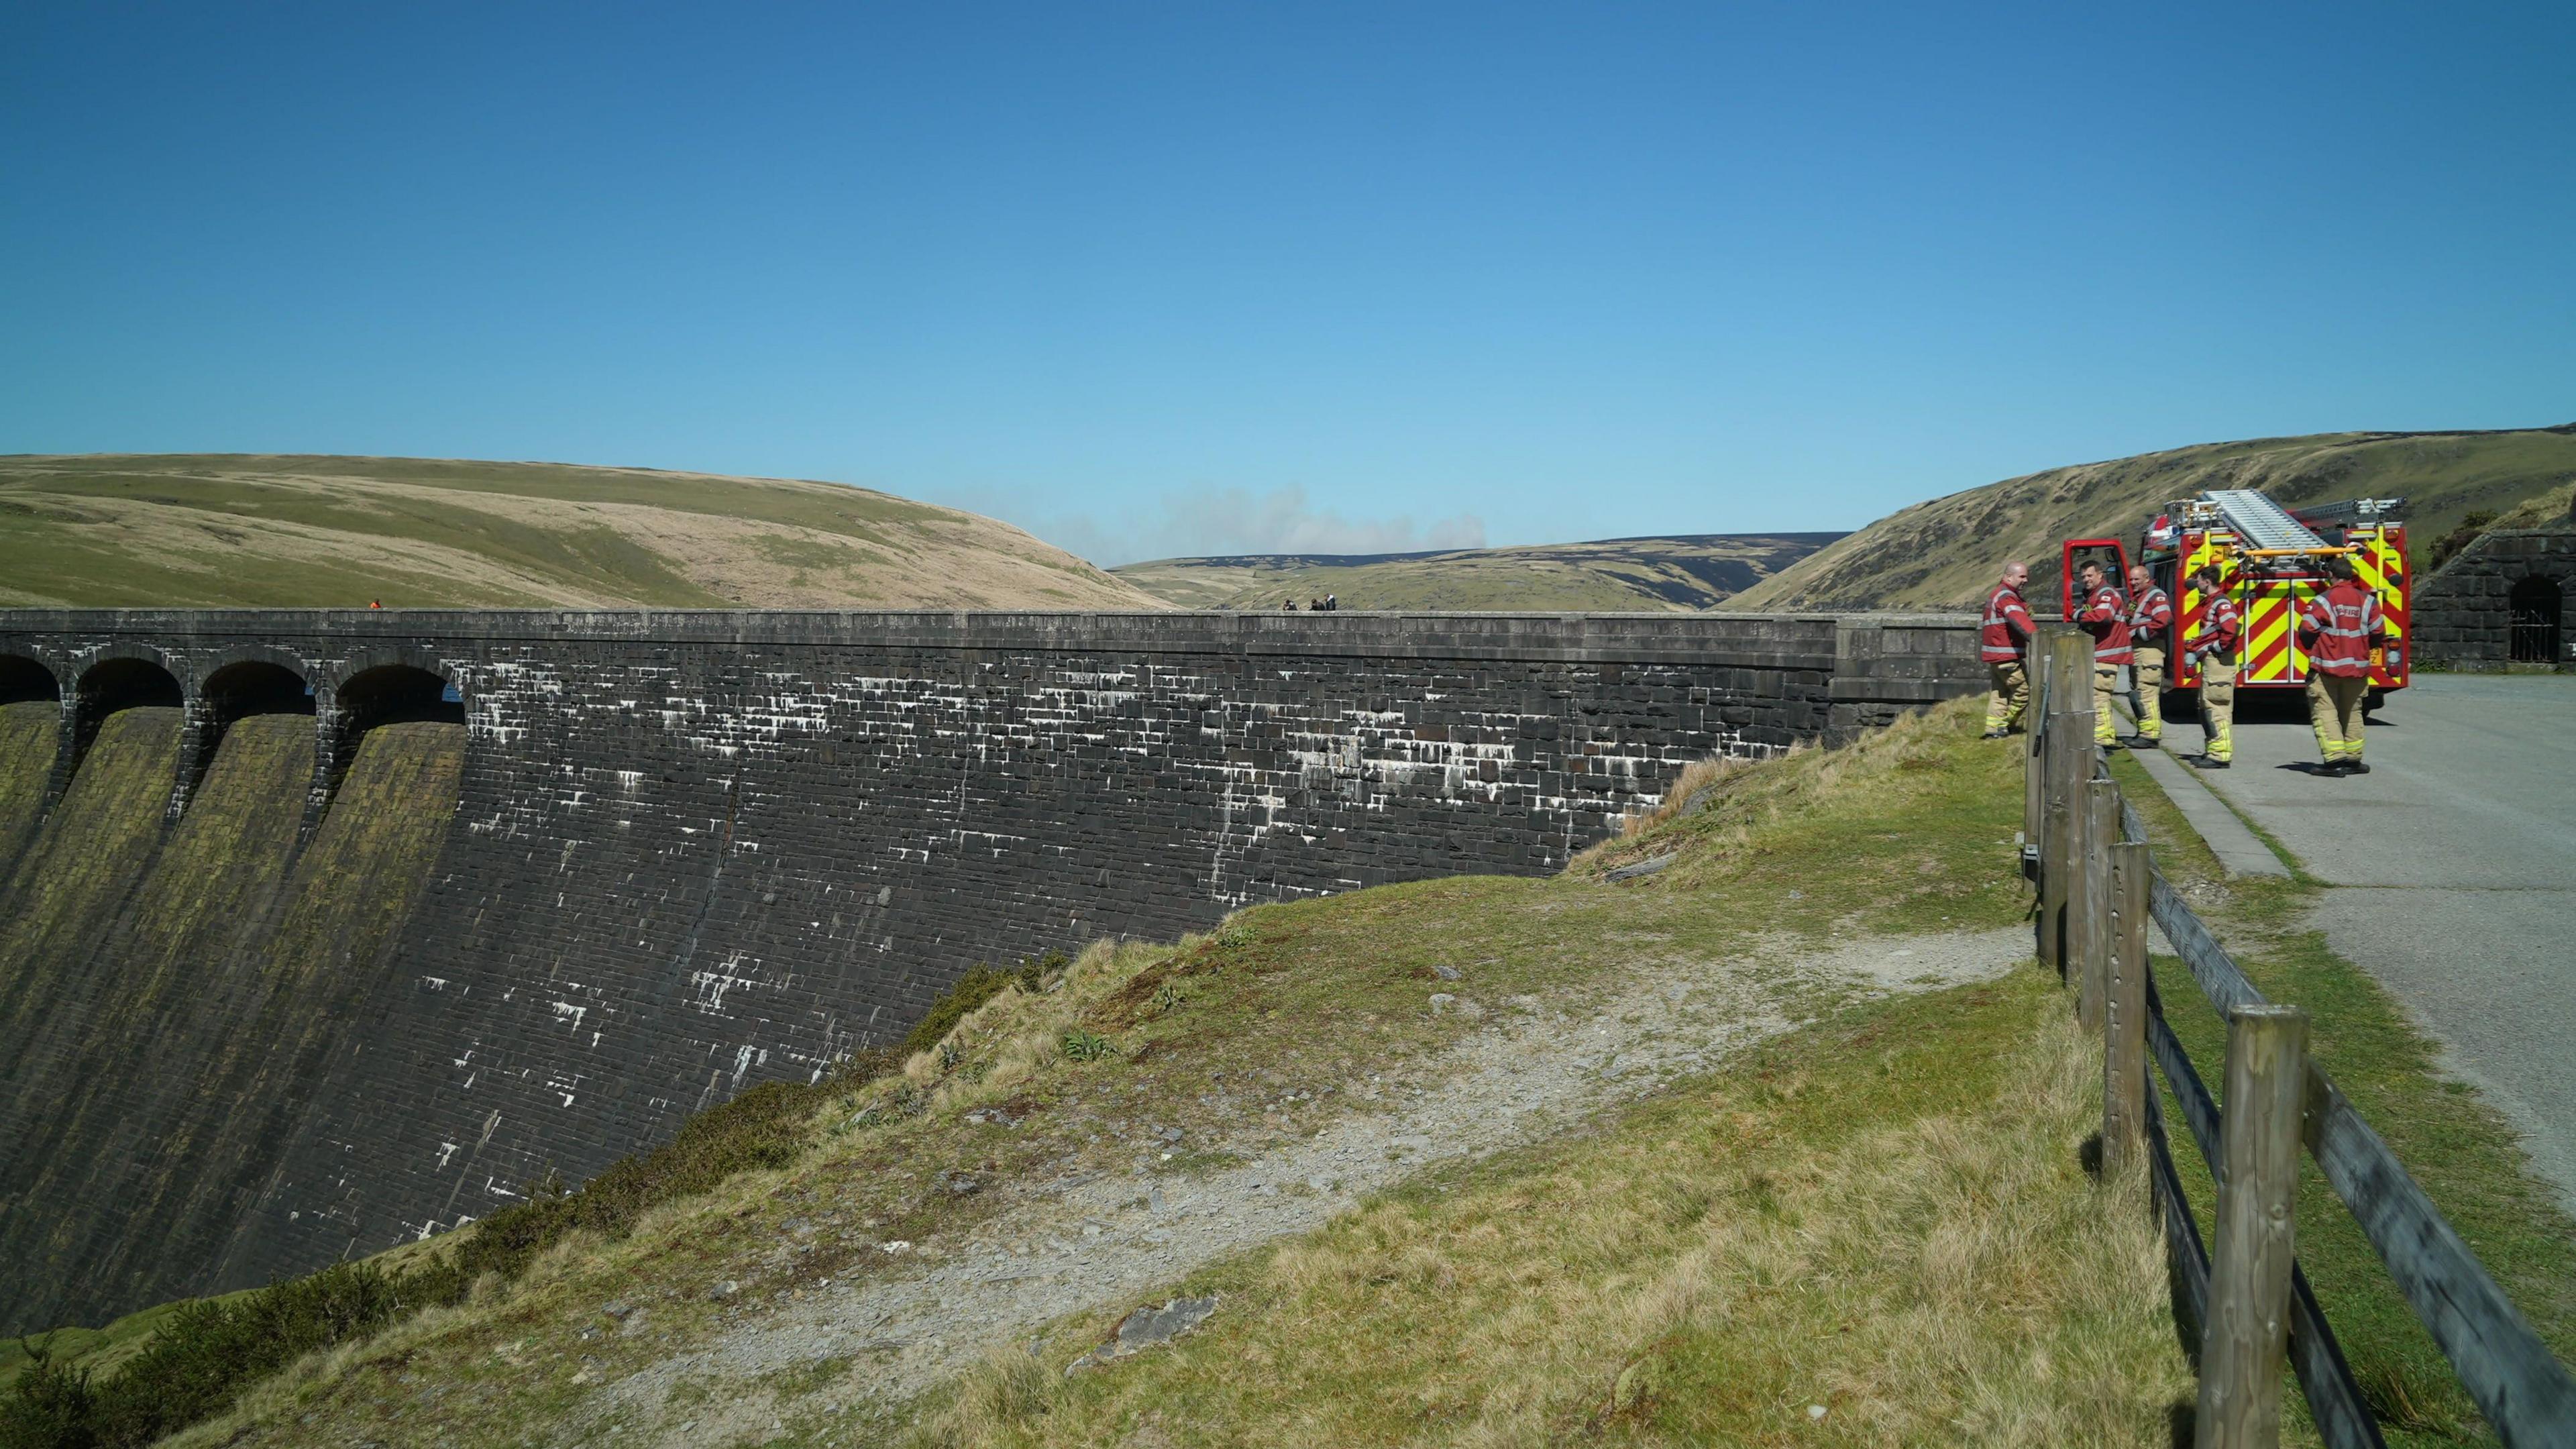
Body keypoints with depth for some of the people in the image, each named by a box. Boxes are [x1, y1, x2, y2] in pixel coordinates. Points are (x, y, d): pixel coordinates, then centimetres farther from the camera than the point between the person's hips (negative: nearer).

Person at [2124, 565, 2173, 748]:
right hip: (2135, 650, 10)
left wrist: (2140, 633, -14)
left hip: (2149, 649, -10)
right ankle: (2144, 731, 17)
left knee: (2147, 693, -14)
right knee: (2138, 693, 12)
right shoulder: (2134, 597, 23)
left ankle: (2151, 735, -16)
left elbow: (2163, 621, -20)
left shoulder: (2156, 596, -7)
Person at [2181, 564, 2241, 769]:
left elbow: (2231, 630, -27)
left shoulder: (2222, 603, -14)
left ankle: (2220, 755, -11)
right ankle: (2212, 751, 20)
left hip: (2219, 660, -11)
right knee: (2205, 706, 15)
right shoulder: (2210, 602, 19)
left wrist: (2217, 648, -15)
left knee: (2216, 707, -11)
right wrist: (2194, 648, 14)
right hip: (2210, 661, 11)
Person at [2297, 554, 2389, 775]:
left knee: (2325, 712, -2)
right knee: (2352, 713, 15)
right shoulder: (2367, 600, 2)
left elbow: (2306, 632, -12)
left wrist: (2313, 648, 10)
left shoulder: (2323, 601, -11)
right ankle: (2353, 758, 19)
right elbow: (2378, 634, 5)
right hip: (2357, 667, 5)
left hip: (2326, 668, -5)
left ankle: (2336, 759, -12)